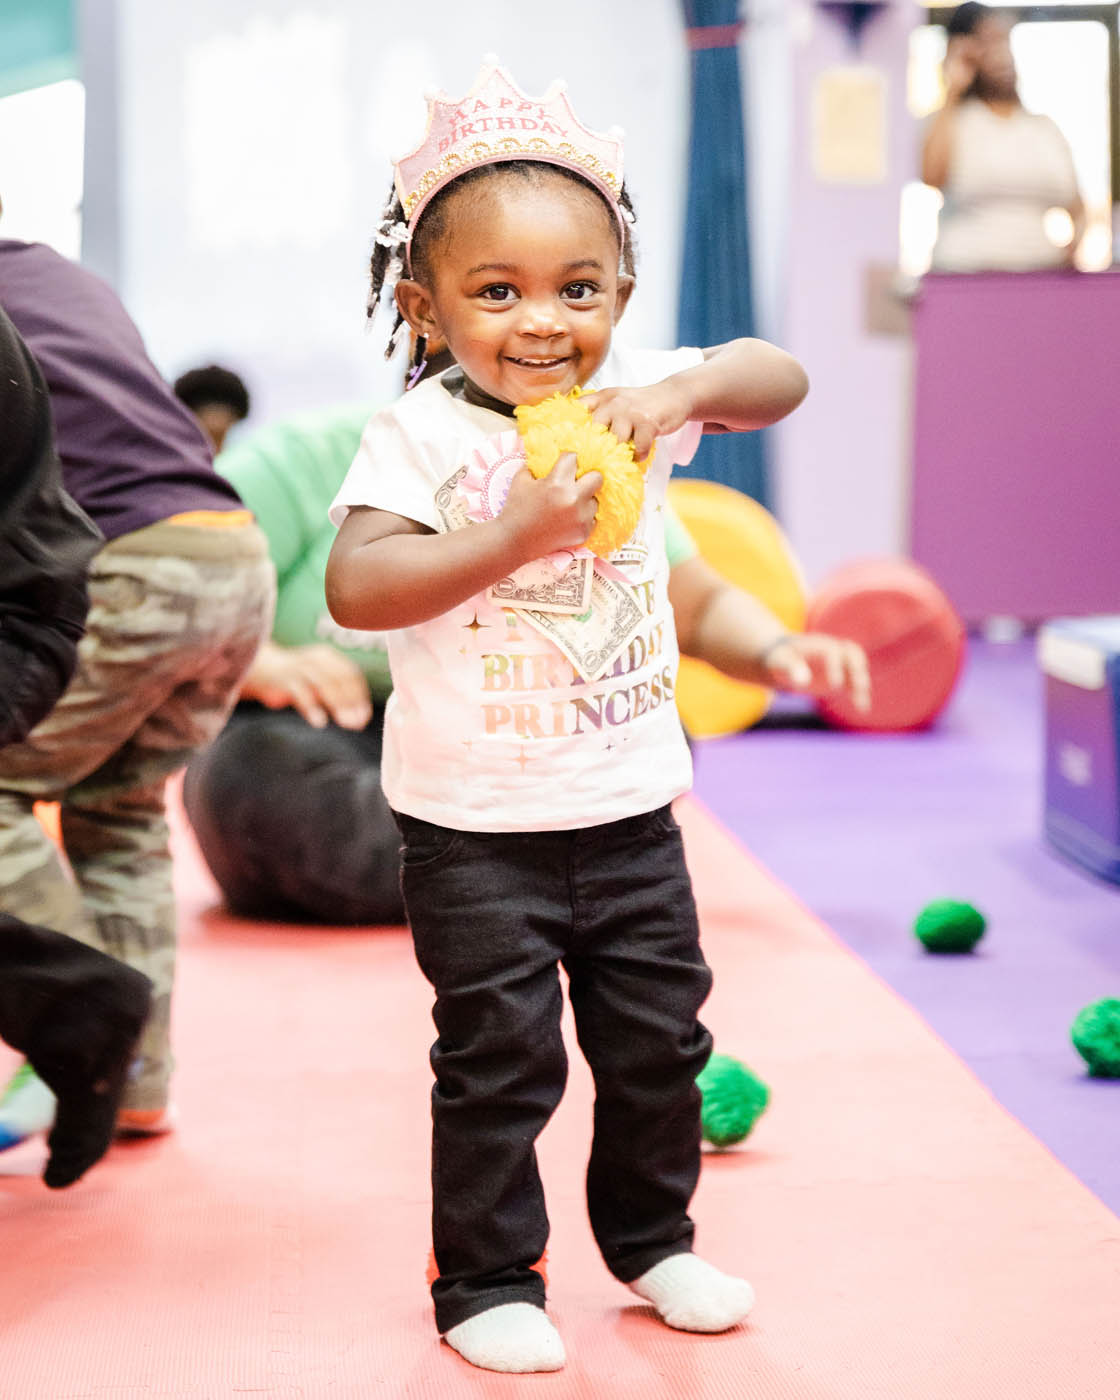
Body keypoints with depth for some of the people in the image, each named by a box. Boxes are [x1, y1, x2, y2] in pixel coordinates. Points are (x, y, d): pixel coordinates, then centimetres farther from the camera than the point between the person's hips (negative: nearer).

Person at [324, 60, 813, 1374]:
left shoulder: (629, 398, -1)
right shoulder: (420, 434, -15)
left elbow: (779, 377, -4)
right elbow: (352, 588, -25)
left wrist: (677, 393, -24)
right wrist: (512, 536, -34)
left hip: (629, 808, 5)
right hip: (476, 830, -5)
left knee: (660, 1041, 17)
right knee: (501, 1059, 2)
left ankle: (652, 1242, 37)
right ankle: (486, 1282, 20)